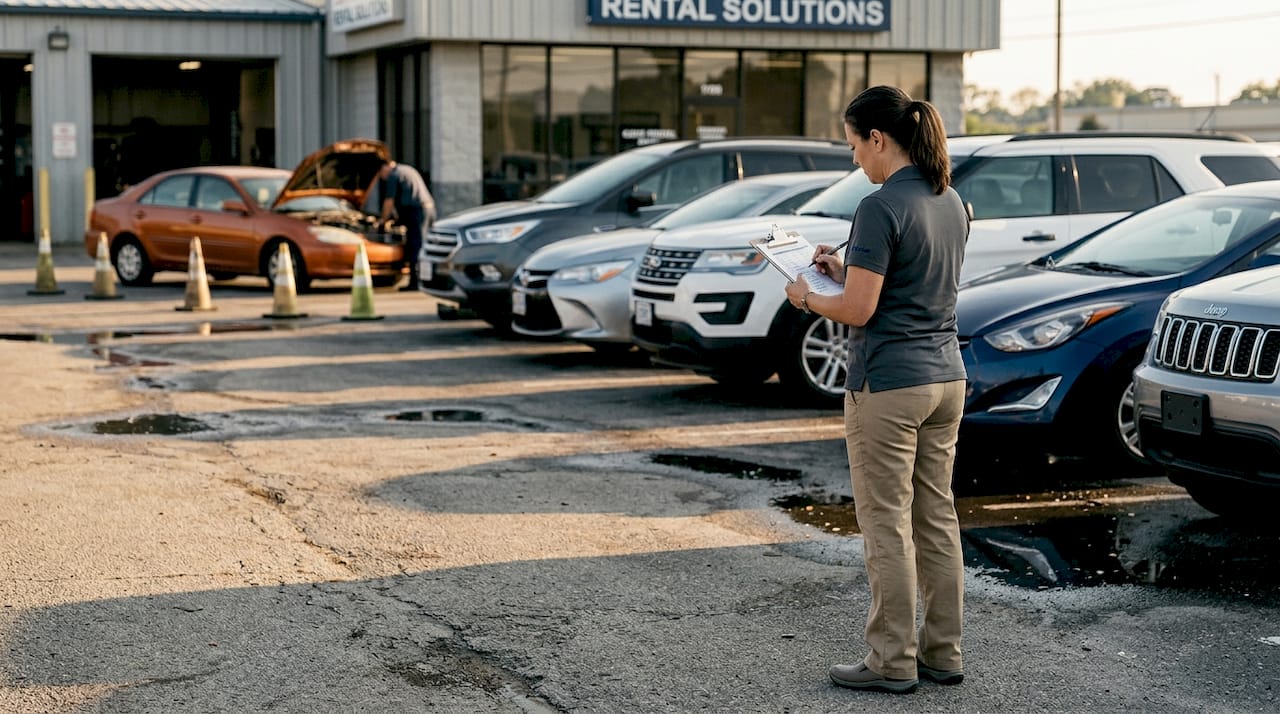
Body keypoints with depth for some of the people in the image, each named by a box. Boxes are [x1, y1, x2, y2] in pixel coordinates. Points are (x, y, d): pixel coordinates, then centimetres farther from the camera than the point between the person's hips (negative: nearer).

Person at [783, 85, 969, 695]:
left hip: (888, 383, -8)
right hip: (946, 376, 9)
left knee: (888, 524, 0)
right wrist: (845, 268, 16)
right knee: (937, 517, 13)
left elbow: (858, 310, -19)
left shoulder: (881, 208, -17)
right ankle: (943, 653, 19)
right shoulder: (951, 203, 9)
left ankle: (893, 661, 7)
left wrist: (806, 299, -1)